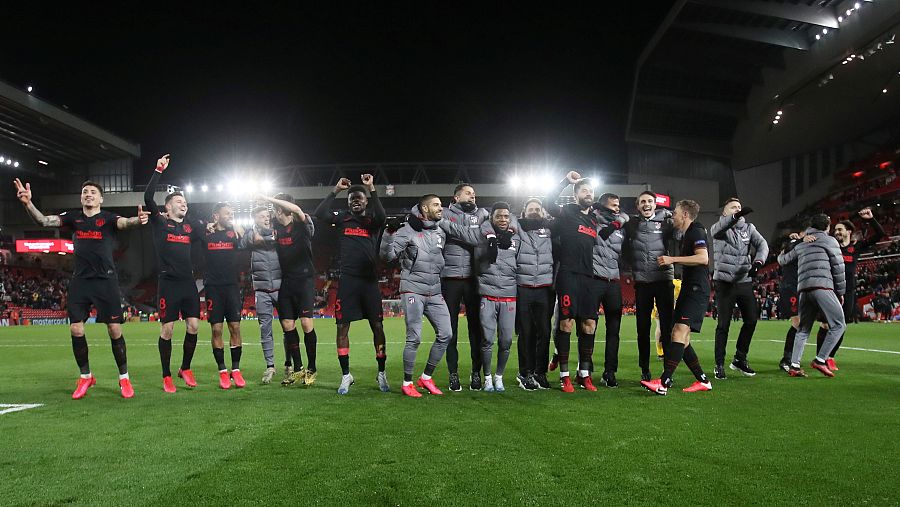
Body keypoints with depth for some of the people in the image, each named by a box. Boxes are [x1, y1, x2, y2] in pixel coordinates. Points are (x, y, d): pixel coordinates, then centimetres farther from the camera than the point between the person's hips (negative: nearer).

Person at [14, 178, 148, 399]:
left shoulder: (108, 218, -1)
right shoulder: (73, 217, 10)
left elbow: (123, 222, -23)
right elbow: (44, 220, -3)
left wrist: (137, 220, -48)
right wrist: (28, 203, -23)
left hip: (105, 281, -3)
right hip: (80, 281, 4)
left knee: (115, 330, -5)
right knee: (76, 329, 0)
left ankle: (124, 378, 8)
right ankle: (85, 376, 18)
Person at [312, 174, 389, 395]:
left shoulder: (372, 220, 4)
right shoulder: (343, 218, 8)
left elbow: (382, 217, -20)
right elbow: (319, 214, -7)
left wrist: (372, 189, -20)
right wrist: (335, 191, -6)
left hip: (369, 280, -1)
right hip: (347, 280, 1)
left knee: (377, 326, 2)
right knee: (342, 326, 1)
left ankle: (381, 372, 16)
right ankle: (346, 375, 12)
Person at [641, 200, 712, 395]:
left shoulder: (696, 231, -8)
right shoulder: (686, 235, 22)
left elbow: (703, 258, -23)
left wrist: (672, 259, -21)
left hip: (697, 291, -10)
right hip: (688, 291, 10)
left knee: (680, 331, -20)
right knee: (681, 339, 8)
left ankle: (663, 383, -28)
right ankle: (703, 381, 15)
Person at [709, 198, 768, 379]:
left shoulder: (748, 227, 10)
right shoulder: (718, 227, -2)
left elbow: (762, 244, -2)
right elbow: (719, 228, -26)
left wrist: (758, 261, -22)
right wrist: (736, 216, -44)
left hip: (745, 281, 5)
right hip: (725, 282, -4)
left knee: (751, 320, 7)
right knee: (724, 324, -2)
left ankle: (740, 359, 23)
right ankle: (719, 365, 7)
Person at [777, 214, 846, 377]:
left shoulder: (800, 244, 22)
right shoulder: (829, 240, 7)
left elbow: (782, 260, 30)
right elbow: (838, 267, 3)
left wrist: (782, 253, 54)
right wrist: (840, 291, 11)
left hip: (803, 290, 6)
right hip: (822, 287, -6)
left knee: (803, 329, 12)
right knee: (838, 325, -1)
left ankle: (794, 366, 4)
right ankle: (820, 360, -10)